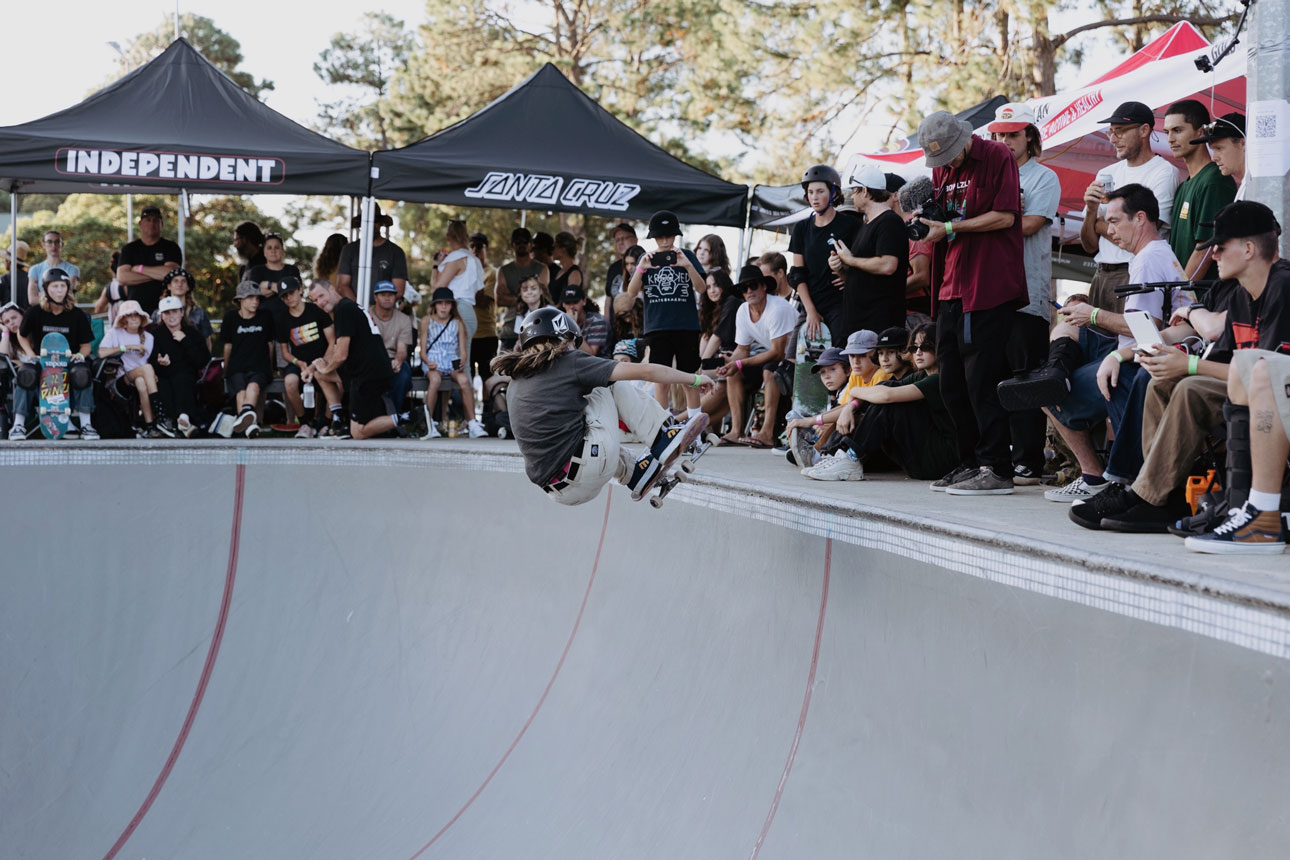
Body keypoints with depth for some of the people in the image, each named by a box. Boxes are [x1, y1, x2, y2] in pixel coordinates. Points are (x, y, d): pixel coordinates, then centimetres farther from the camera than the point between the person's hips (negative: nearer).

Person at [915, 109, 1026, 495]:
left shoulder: (997, 157, -5)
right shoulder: (942, 169, 17)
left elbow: (1004, 217, -13)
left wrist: (950, 227, -12)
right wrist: (927, 220, 4)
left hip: (989, 286, -8)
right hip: (952, 287, 8)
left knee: (983, 379, -10)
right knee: (951, 383, 7)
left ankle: (996, 469, -6)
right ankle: (970, 463, 15)